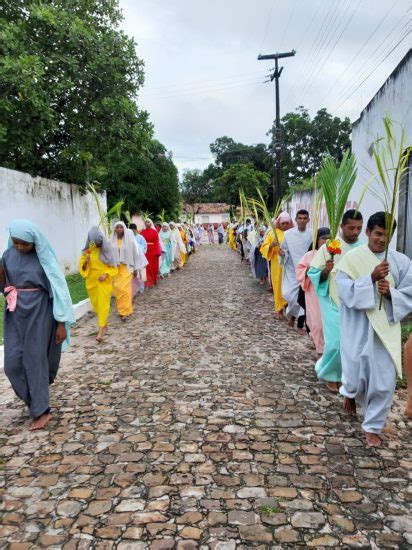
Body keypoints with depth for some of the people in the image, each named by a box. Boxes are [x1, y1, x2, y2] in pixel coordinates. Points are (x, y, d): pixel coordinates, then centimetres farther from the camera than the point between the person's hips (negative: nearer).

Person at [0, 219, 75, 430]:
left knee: (35, 359, 1)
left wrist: (61, 323, -13)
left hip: (39, 314, -5)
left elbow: (58, 290, -11)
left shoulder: (44, 258, -13)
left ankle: (41, 410, 13)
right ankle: (36, 400, 26)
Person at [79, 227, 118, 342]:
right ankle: (104, 325, 30)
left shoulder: (107, 250, -7)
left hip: (104, 281, -3)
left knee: (103, 305, -6)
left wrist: (106, 274, -17)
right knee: (96, 304, 11)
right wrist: (85, 261, -19)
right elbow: (82, 268, 2)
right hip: (91, 281, 3)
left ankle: (100, 330, -3)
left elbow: (113, 266, -1)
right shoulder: (87, 251, 0)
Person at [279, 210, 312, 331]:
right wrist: (282, 253, -19)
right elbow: (284, 250, 4)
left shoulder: (312, 234, -3)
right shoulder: (288, 233, -2)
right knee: (289, 295, -3)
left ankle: (300, 325, 14)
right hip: (292, 269, 0)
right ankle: (293, 315, 28)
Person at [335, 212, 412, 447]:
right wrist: (372, 278, -26)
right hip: (357, 329, -1)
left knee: (384, 381, 3)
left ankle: (373, 427, 23)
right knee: (356, 377, 9)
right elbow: (345, 292, -14)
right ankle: (350, 393, 46)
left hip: (386, 329, 2)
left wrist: (390, 293, -18)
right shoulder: (351, 258, -5)